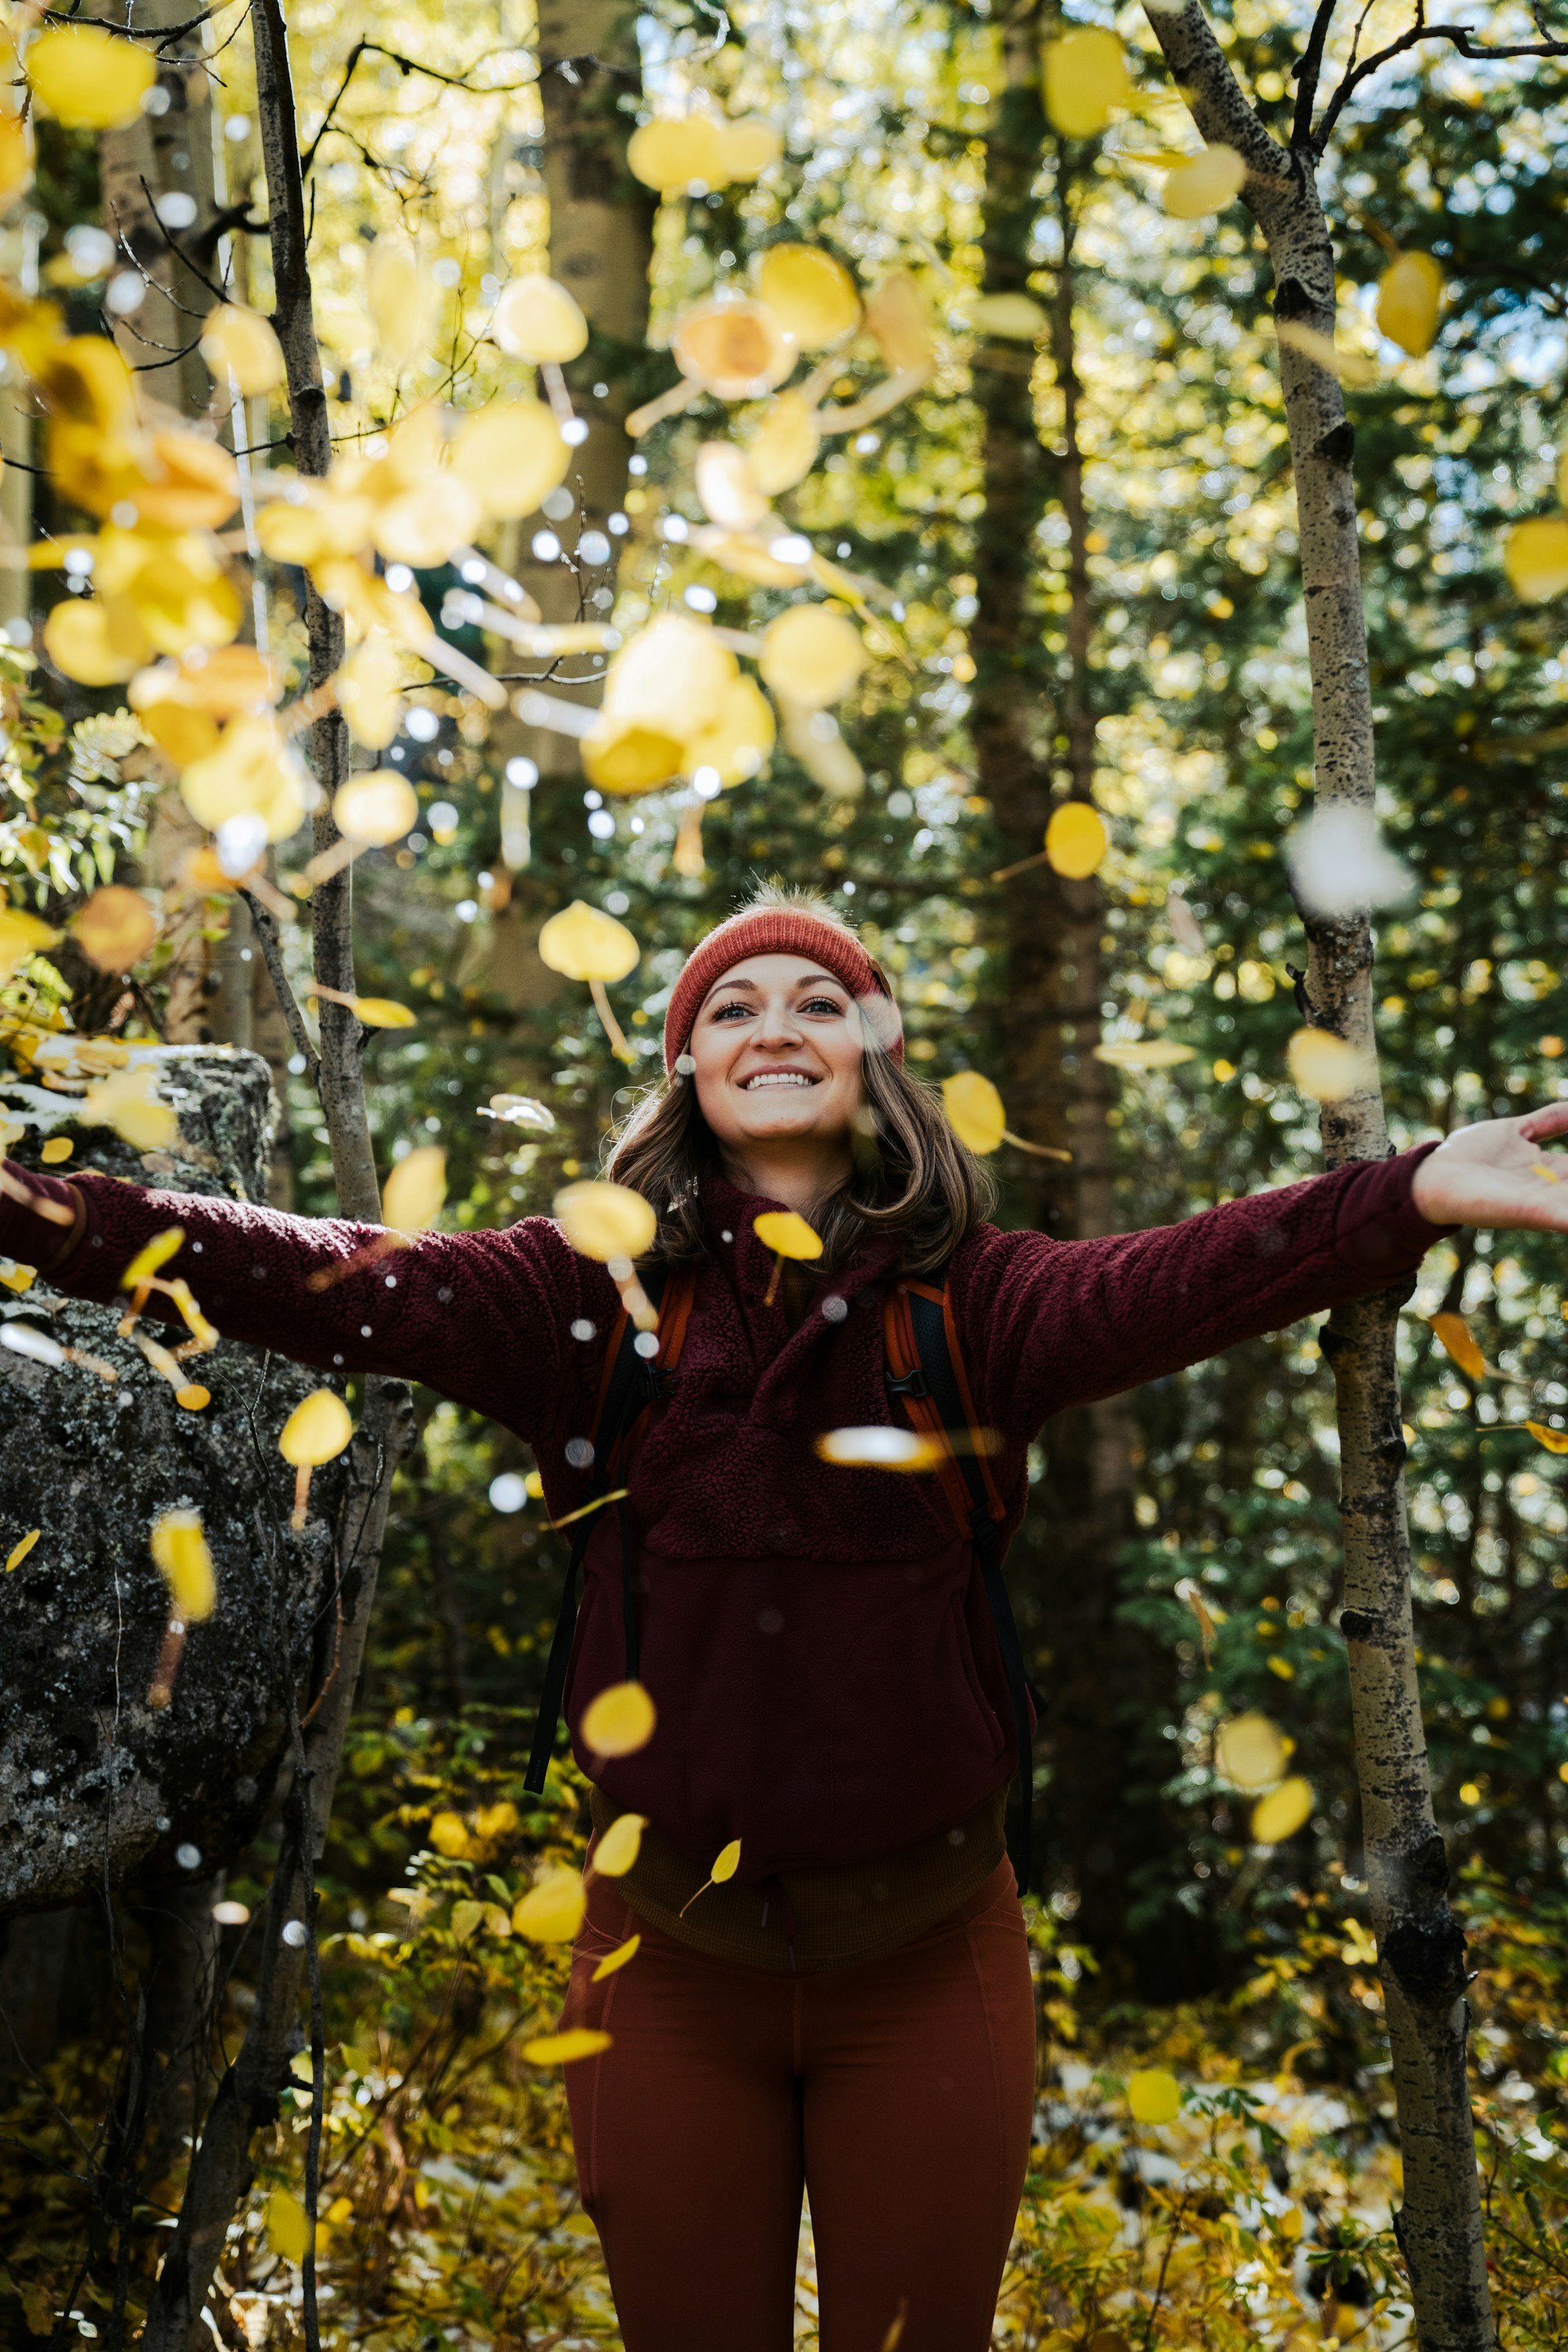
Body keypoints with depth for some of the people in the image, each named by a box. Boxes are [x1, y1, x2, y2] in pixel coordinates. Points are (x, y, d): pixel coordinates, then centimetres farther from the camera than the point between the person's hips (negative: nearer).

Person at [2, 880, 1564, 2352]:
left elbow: (1155, 1288, -24)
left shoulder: (967, 1297, -5)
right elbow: (337, 1285, -14)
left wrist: (1411, 1197, -42)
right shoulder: (595, 1288, -3)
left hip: (925, 1965, 0)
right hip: (670, 1959, 1)